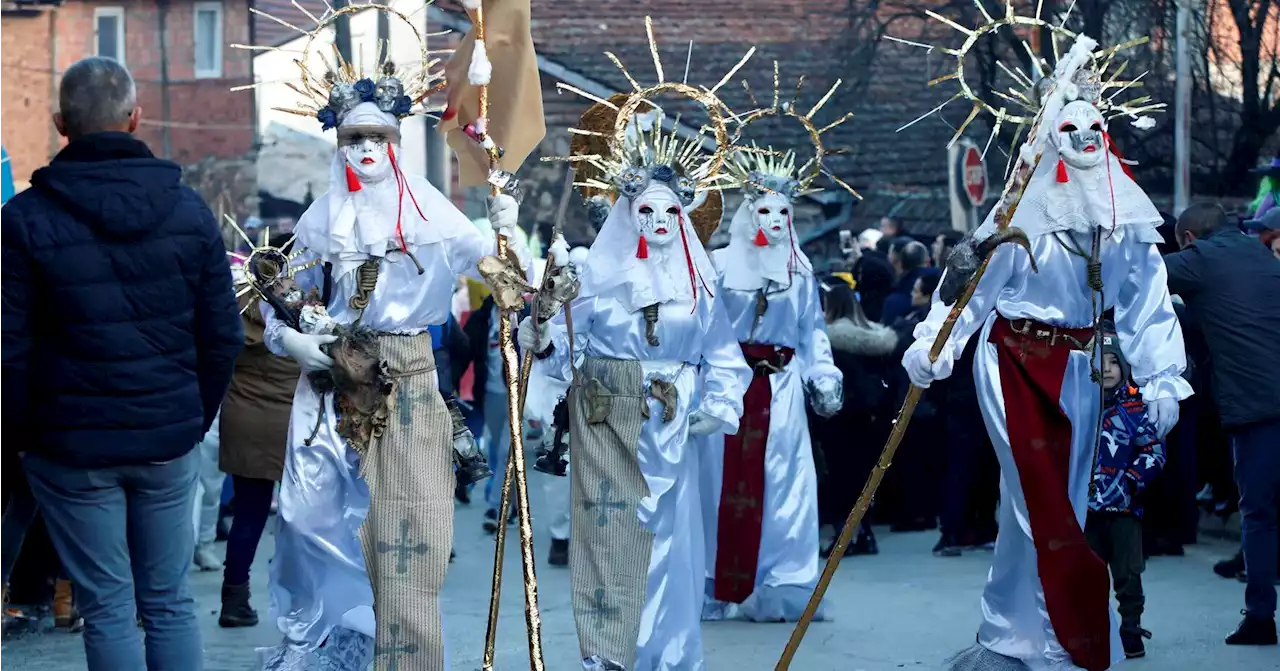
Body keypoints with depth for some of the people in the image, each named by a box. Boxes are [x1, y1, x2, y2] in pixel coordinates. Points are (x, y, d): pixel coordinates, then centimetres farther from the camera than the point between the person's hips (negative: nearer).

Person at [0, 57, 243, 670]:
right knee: (170, 602, 12)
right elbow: (222, 335, 3)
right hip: (170, 442, 3)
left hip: (72, 448, -2)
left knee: (108, 611, 3)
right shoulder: (189, 211, 0)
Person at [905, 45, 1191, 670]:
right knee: (1049, 505, -6)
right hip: (1017, 365, -5)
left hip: (1080, 371, 5)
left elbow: (1146, 302, 5)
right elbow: (970, 281, -14)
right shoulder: (1023, 213, -11)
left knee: (1035, 504, 10)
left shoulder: (1124, 218, 5)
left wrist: (1161, 379, -1)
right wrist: (932, 346, -25)